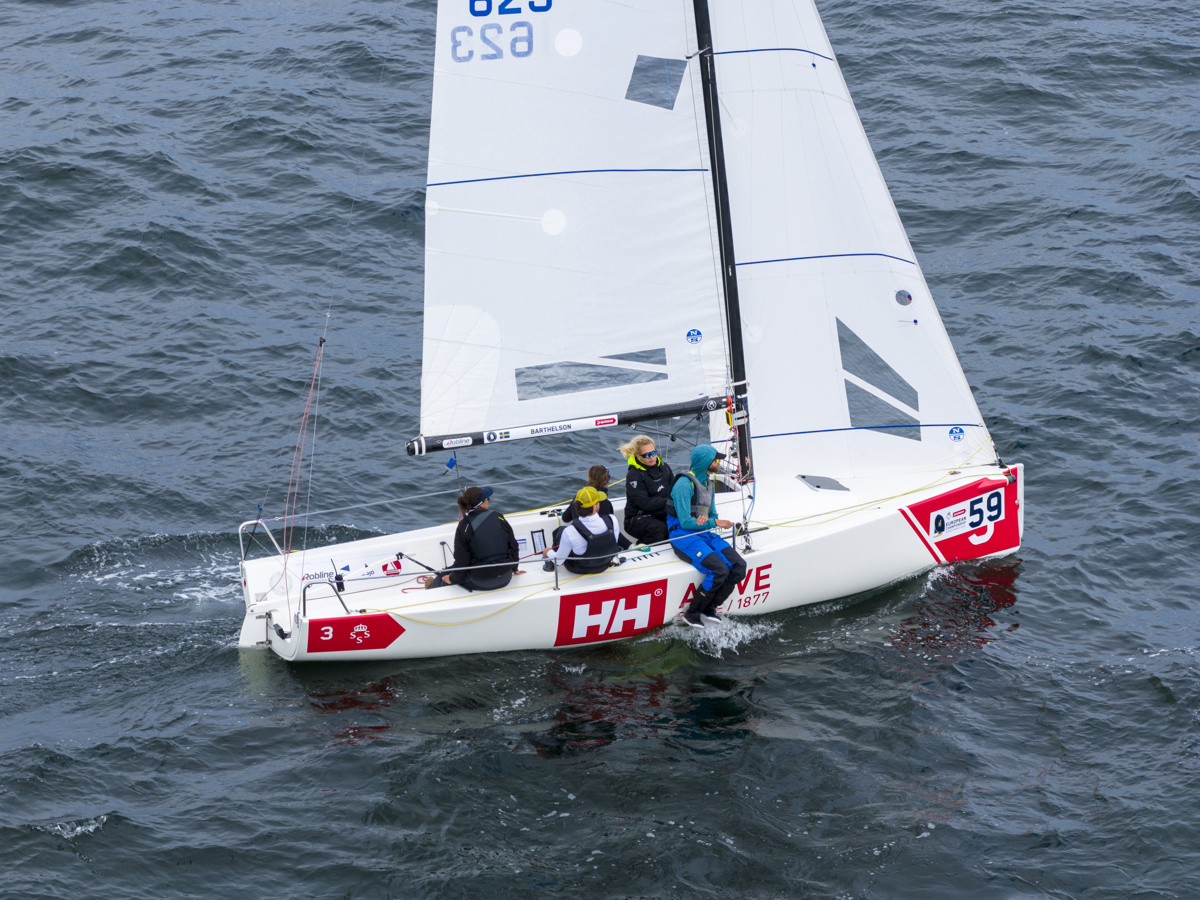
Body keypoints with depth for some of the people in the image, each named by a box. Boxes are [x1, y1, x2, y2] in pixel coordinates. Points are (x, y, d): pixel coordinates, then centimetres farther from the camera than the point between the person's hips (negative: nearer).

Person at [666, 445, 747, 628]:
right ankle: (692, 614, -12)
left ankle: (710, 608, 2)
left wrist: (706, 519, -6)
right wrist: (715, 522, -12)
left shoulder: (709, 484, 15)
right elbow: (685, 521, -19)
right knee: (719, 570, -28)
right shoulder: (684, 484, -14)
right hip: (683, 537, -8)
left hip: (704, 534, 8)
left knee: (739, 567, -12)